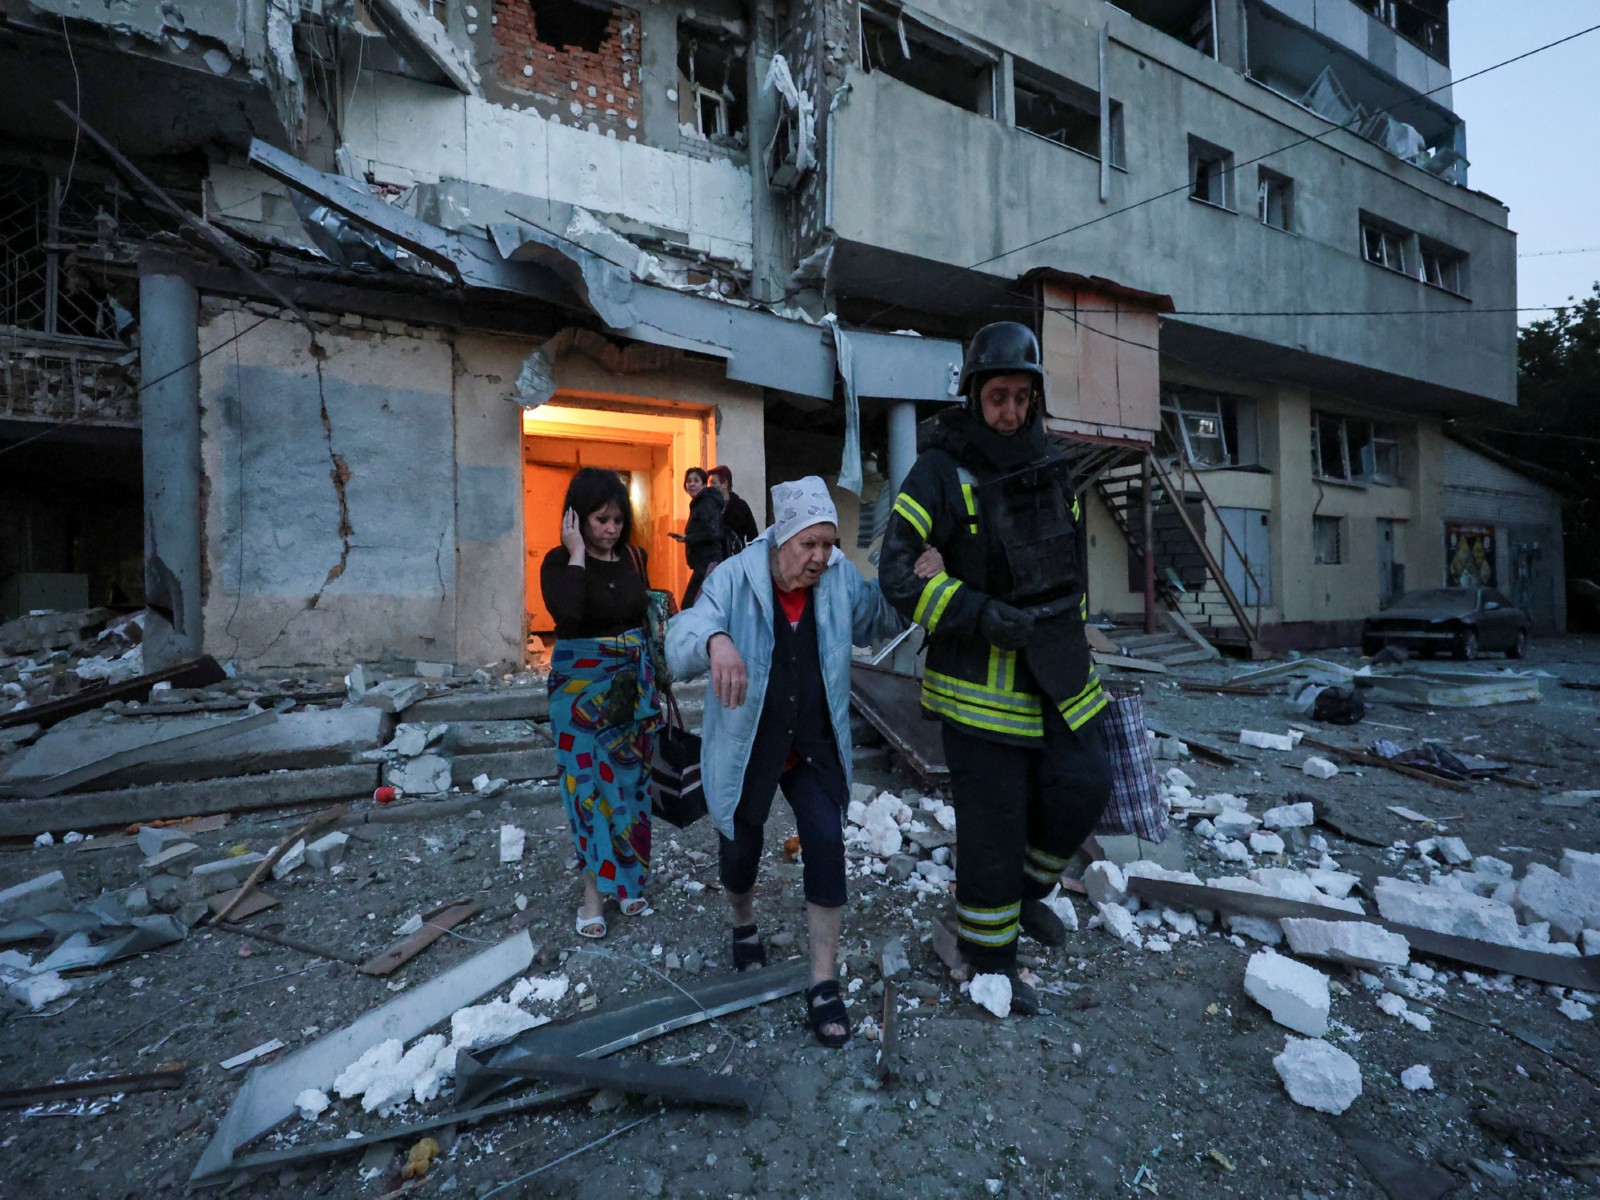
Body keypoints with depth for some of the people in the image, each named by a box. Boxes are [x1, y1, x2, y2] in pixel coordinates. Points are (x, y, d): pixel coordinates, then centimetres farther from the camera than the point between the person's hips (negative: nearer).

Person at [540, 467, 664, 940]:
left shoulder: (635, 558, 2)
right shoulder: (559, 562, -9)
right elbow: (567, 613, -29)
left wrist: (654, 685, 11)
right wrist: (577, 555, -21)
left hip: (633, 683, 4)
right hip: (581, 683, -3)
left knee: (629, 779, 11)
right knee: (590, 781, 3)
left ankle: (627, 877, 27)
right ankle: (596, 887, 17)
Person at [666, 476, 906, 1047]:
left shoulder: (841, 578, -9)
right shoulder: (735, 579, -21)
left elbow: (878, 618, 7)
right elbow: (681, 638, -34)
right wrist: (715, 639, -59)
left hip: (815, 747, 2)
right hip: (746, 748, -2)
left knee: (827, 844, -10)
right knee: (741, 849, 15)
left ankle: (824, 984, 10)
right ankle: (744, 925, 50)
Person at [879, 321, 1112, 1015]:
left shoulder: (1049, 465, 10)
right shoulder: (942, 472, -12)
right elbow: (896, 574, -19)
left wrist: (1073, 635, 20)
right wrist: (979, 614, -26)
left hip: (1055, 665, 7)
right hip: (982, 677, -6)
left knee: (1084, 783, 6)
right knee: (992, 820, 3)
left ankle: (1027, 889, 35)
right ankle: (990, 957, 27)